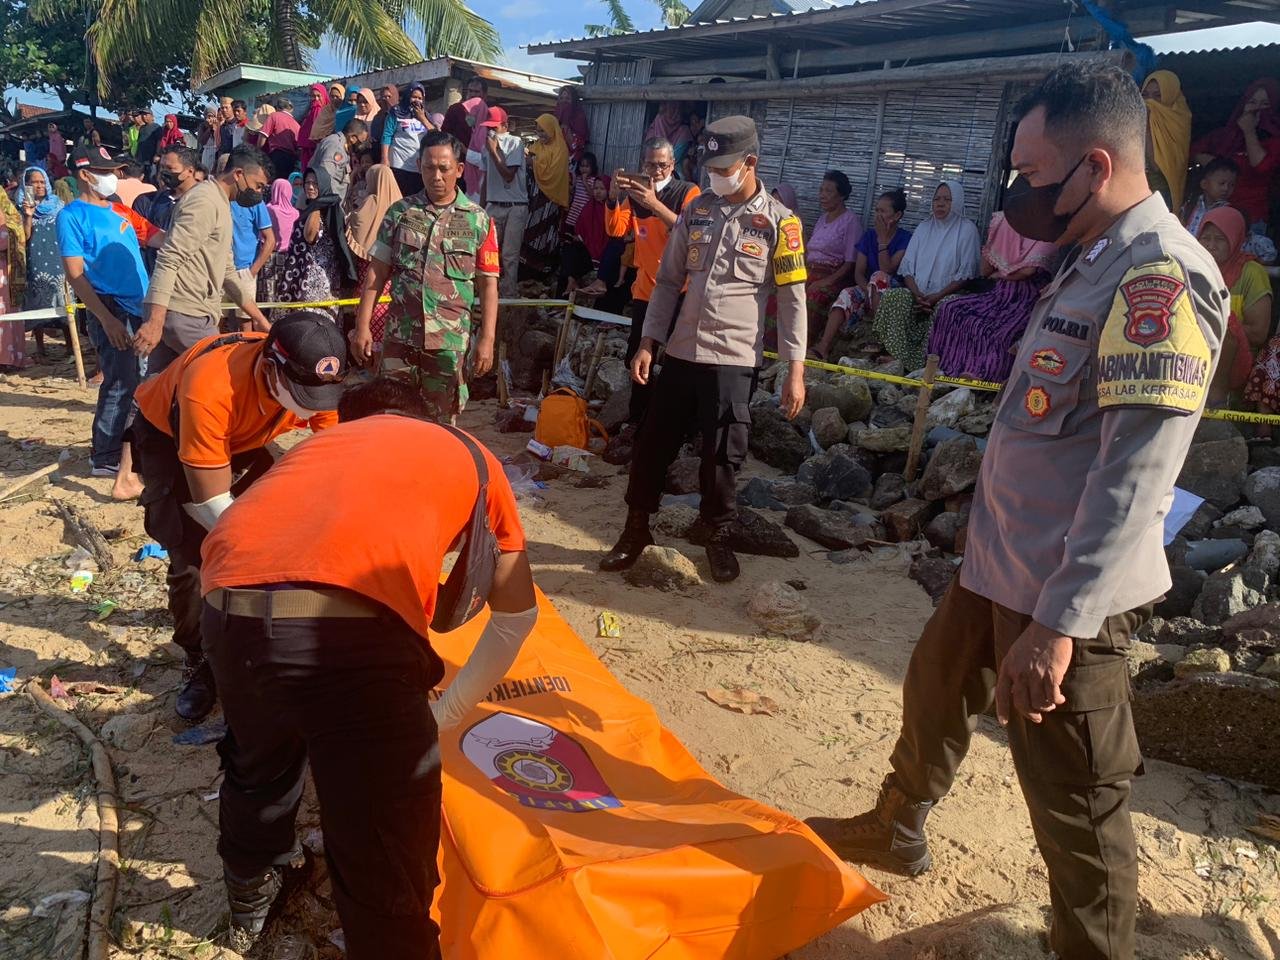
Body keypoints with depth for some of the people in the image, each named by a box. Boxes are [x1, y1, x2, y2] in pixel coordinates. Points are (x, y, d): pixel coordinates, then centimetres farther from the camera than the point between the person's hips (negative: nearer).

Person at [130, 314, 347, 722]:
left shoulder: (315, 378, -31)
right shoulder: (208, 391, -44)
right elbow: (211, 505, -38)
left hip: (245, 437, 4)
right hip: (167, 435, -4)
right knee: (193, 555, -17)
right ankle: (200, 662, 6)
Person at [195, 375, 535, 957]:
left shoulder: (321, 441, 38)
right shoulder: (470, 456, 30)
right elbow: (517, 614, 32)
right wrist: (446, 715, 41)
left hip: (230, 607, 6)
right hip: (356, 622, -6)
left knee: (259, 762, 36)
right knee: (388, 871, 9)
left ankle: (250, 897, 62)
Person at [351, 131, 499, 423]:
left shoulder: (478, 220, 2)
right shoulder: (400, 212, 6)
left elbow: (488, 284, 1)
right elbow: (376, 272, 7)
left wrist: (487, 339, -6)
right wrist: (363, 326, 1)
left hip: (450, 340, -1)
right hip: (399, 335, 1)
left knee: (442, 421, 7)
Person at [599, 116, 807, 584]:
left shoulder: (779, 222, -4)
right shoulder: (696, 211, 7)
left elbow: (793, 299, -5)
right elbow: (669, 281, 11)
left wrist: (795, 370, -10)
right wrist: (648, 343, 5)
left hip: (734, 360, -4)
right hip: (680, 352, 4)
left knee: (722, 456, 5)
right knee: (653, 443, 9)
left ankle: (719, 537, 26)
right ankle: (636, 529, 26)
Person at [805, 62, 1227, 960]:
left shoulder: (1160, 277, -20)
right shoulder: (1095, 261, 12)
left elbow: (1135, 478, -27)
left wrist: (1060, 622, -29)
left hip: (1066, 593, -10)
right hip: (999, 560, 10)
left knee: (1077, 805, 3)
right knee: (934, 688, 26)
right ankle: (896, 830, 50)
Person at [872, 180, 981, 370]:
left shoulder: (967, 229, 3)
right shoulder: (924, 228, 17)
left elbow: (966, 274, -5)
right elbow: (907, 269, 9)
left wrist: (936, 297, -17)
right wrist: (917, 294, -11)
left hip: (948, 296, -3)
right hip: (919, 295, 4)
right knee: (891, 296, -26)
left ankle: (921, 366, -27)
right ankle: (898, 361, -28)